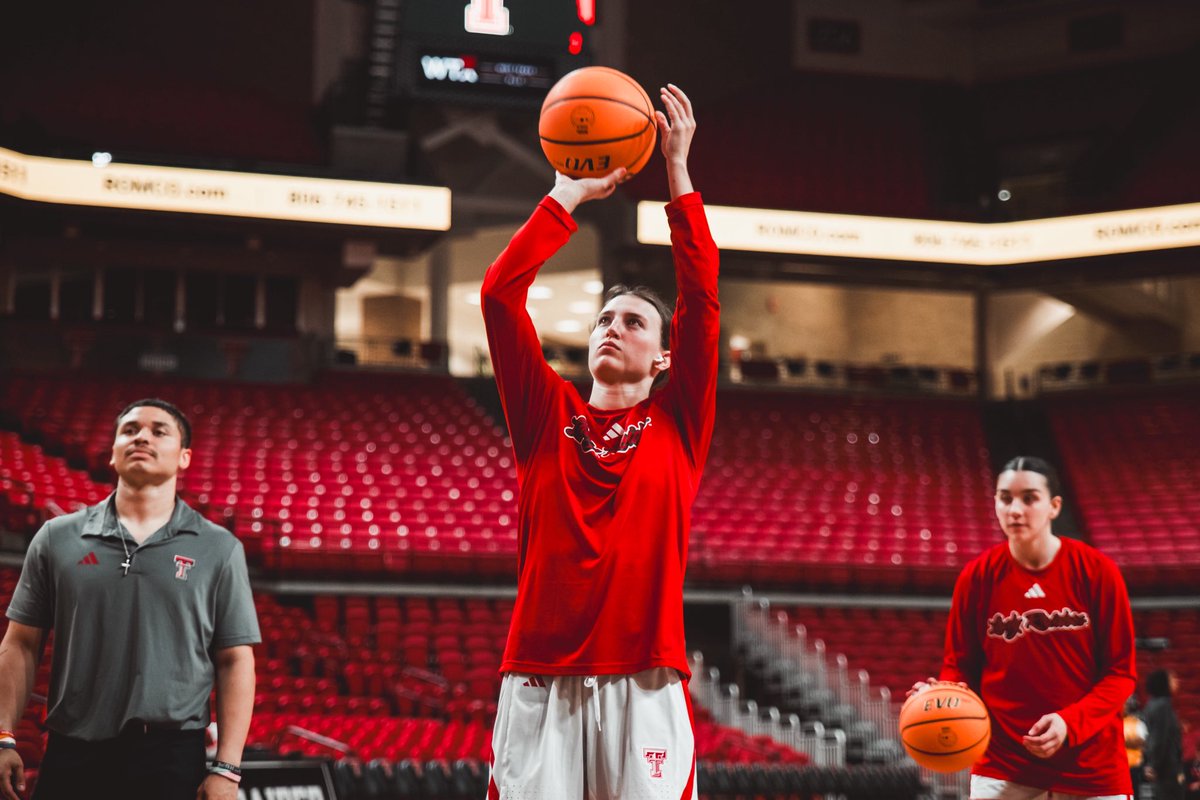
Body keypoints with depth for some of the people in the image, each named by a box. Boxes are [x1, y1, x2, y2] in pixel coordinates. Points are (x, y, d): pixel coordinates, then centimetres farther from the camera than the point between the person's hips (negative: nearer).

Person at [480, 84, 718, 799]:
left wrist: (678, 170, 2)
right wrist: (569, 192, 6)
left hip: (644, 679, -1)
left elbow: (702, 304, 2)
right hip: (540, 679, 1)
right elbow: (500, 292, 5)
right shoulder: (548, 414, 13)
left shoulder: (678, 425, 11)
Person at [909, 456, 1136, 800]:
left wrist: (1071, 723, -19)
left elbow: (1121, 671, -4)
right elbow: (961, 665, 5)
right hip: (1003, 767, 1)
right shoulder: (978, 576, -3)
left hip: (1091, 767, 0)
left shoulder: (1097, 571, -7)